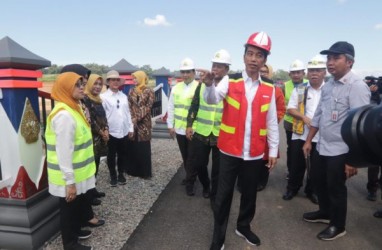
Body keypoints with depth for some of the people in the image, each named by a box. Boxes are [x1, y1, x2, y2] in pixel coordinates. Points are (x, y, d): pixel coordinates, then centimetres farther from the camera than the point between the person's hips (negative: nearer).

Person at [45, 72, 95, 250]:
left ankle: (75, 230, 45)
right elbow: (64, 152, -26)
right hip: (69, 177, -9)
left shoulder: (72, 109, 7)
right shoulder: (64, 115, -26)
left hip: (76, 172, 9)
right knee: (69, 208, 9)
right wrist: (70, 181, -23)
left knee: (77, 204, 24)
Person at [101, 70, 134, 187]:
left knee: (123, 154, 14)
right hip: (111, 132, -4)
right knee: (111, 156, 10)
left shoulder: (124, 96, 9)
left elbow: (128, 113, 11)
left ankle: (121, 174, 31)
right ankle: (113, 176, 26)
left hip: (124, 132, 4)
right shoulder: (103, 97, -7)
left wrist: (131, 128, 9)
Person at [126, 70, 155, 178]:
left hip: (144, 122, -3)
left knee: (143, 147, 1)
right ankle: (132, 169, 21)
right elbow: (128, 105, 6)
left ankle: (144, 171, 12)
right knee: (132, 146, 7)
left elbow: (148, 107, -8)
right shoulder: (132, 91, 10)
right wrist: (131, 118, -8)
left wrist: (137, 118, -14)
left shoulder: (149, 91, -2)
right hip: (132, 122, 4)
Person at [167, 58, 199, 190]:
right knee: (185, 156, 18)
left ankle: (190, 182, 19)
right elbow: (171, 108, 9)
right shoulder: (176, 88, 6)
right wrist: (170, 125, 7)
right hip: (179, 129, 5)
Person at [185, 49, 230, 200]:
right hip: (200, 132, 3)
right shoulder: (202, 84, 4)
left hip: (221, 135, -2)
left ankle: (214, 195, 26)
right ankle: (206, 186, 40)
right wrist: (189, 125, 4)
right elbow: (194, 106, 8)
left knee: (218, 169, 8)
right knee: (197, 163, 13)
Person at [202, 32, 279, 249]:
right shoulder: (230, 81, -5)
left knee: (250, 193, 18)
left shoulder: (269, 88, 1)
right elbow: (212, 99, -23)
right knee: (224, 195, 8)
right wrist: (209, 84, -44)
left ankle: (244, 227, 42)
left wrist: (274, 151, 5)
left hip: (255, 153, 3)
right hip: (230, 151, -2)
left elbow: (272, 122, 5)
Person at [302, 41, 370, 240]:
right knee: (317, 181, 22)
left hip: (341, 150, -7)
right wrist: (308, 140, 14)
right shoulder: (327, 85, 6)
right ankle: (324, 213, 48)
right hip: (322, 146, 8)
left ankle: (337, 226, 35)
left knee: (336, 188, 10)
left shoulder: (357, 87, -18)